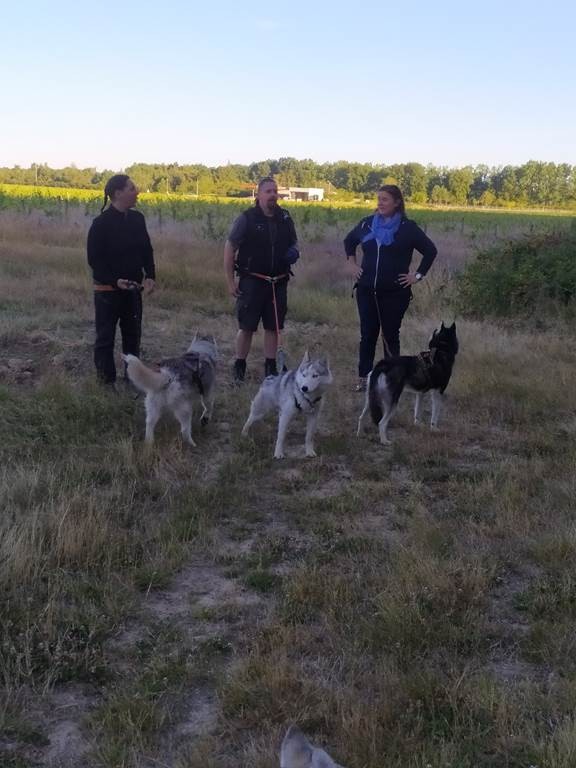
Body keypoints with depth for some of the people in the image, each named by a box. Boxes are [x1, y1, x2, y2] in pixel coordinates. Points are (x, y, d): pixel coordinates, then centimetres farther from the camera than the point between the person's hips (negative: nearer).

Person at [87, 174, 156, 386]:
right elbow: (94, 259, -14)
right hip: (108, 289, -6)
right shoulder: (101, 223, -15)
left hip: (133, 288, 6)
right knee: (105, 338, 5)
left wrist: (150, 276, -6)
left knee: (133, 336, 15)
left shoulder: (137, 219, 3)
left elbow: (147, 250, 9)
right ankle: (106, 382, 15)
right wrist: (115, 281, -24)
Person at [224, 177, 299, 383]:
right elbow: (229, 248, -5)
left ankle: (270, 366, 21)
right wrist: (230, 281, -9)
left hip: (278, 283, 4)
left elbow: (293, 242, 22)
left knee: (273, 327, 9)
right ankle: (239, 366, 14)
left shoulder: (285, 218, 6)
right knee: (246, 327, 0)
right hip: (252, 281, -4)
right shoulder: (247, 218, -7)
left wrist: (294, 252, -4)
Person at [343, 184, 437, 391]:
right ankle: (363, 378, 12)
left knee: (390, 335, 4)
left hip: (395, 292, -3)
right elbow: (349, 241, 24)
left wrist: (418, 275, -3)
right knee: (367, 334, 5)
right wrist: (351, 262, 14)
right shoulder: (367, 223, 6)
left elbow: (430, 251, 0)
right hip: (367, 290, 3)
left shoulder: (407, 227, -5)